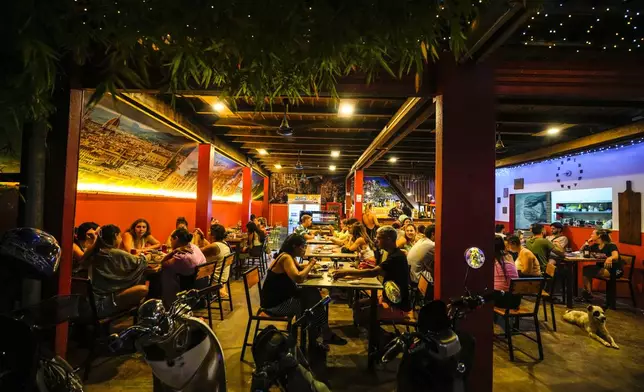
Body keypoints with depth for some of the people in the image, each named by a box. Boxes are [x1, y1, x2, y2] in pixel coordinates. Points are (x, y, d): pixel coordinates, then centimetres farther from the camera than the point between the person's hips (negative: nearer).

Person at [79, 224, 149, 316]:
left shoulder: (96, 254, 9)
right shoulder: (117, 253, -13)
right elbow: (141, 263, -3)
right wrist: (142, 255, 20)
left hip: (94, 302, 9)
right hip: (103, 304, -9)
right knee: (143, 289, -21)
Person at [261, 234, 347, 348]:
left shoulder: (290, 257, 7)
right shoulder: (285, 258, -22)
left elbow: (299, 269, 25)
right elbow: (298, 278, -36)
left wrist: (309, 265, 4)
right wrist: (311, 265, -19)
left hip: (282, 296, 9)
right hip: (274, 303, -9)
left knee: (312, 293, -1)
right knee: (310, 304, -11)